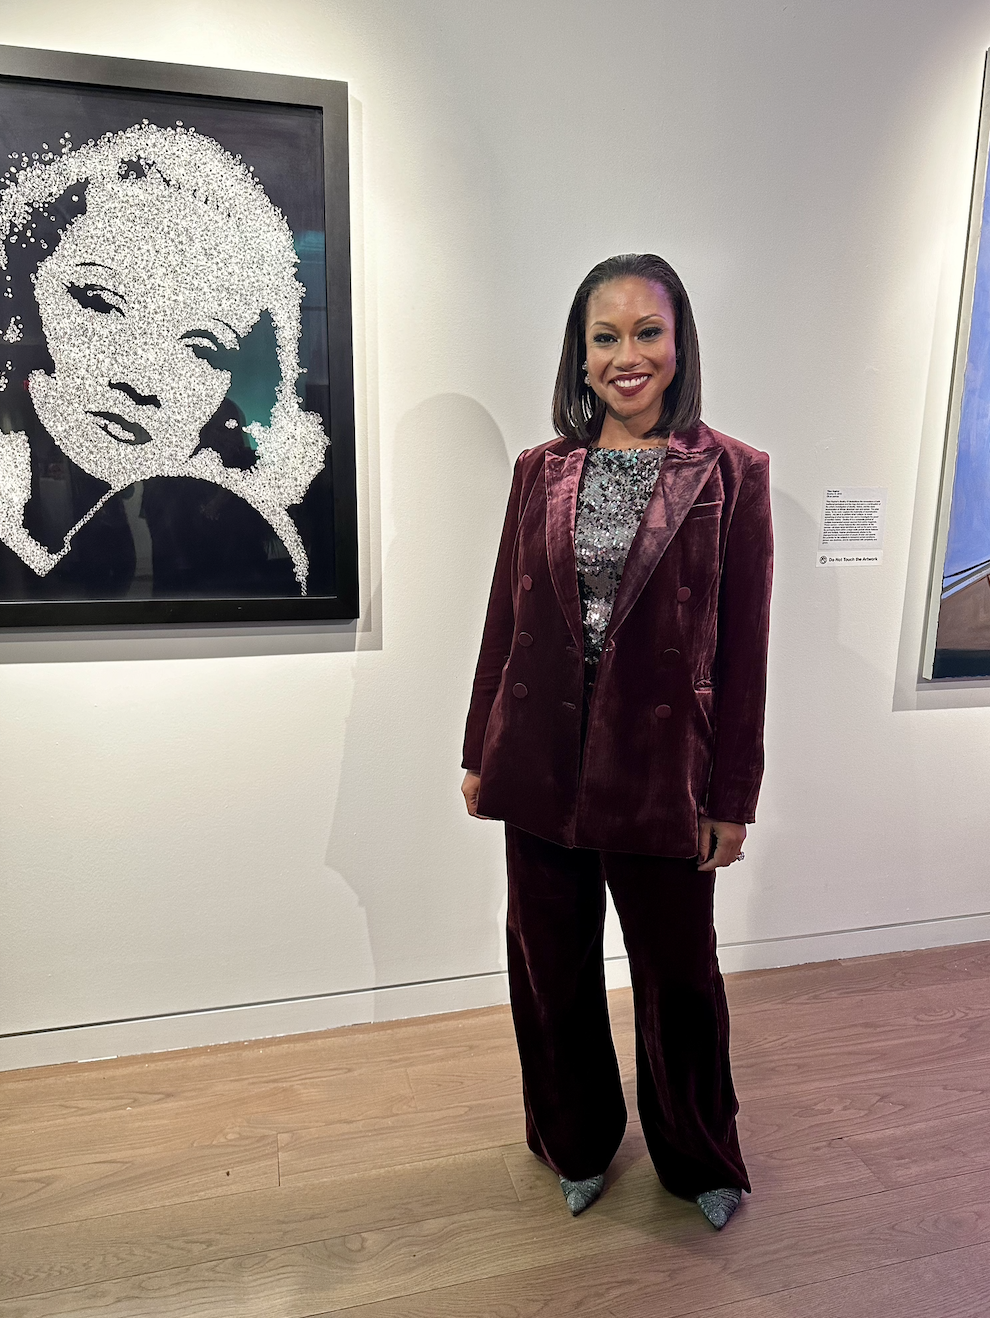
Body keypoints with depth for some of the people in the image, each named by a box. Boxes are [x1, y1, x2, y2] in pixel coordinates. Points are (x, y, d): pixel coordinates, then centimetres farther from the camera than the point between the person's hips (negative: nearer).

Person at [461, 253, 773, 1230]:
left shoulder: (732, 474, -5)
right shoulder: (540, 471, 4)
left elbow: (743, 648, -5)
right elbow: (504, 621, 6)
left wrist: (731, 797, -4)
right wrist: (478, 754, 7)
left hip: (659, 769, -2)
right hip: (540, 765, 3)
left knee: (678, 979, 14)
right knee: (552, 970, 17)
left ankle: (698, 1159, 44)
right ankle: (578, 1146, 45)